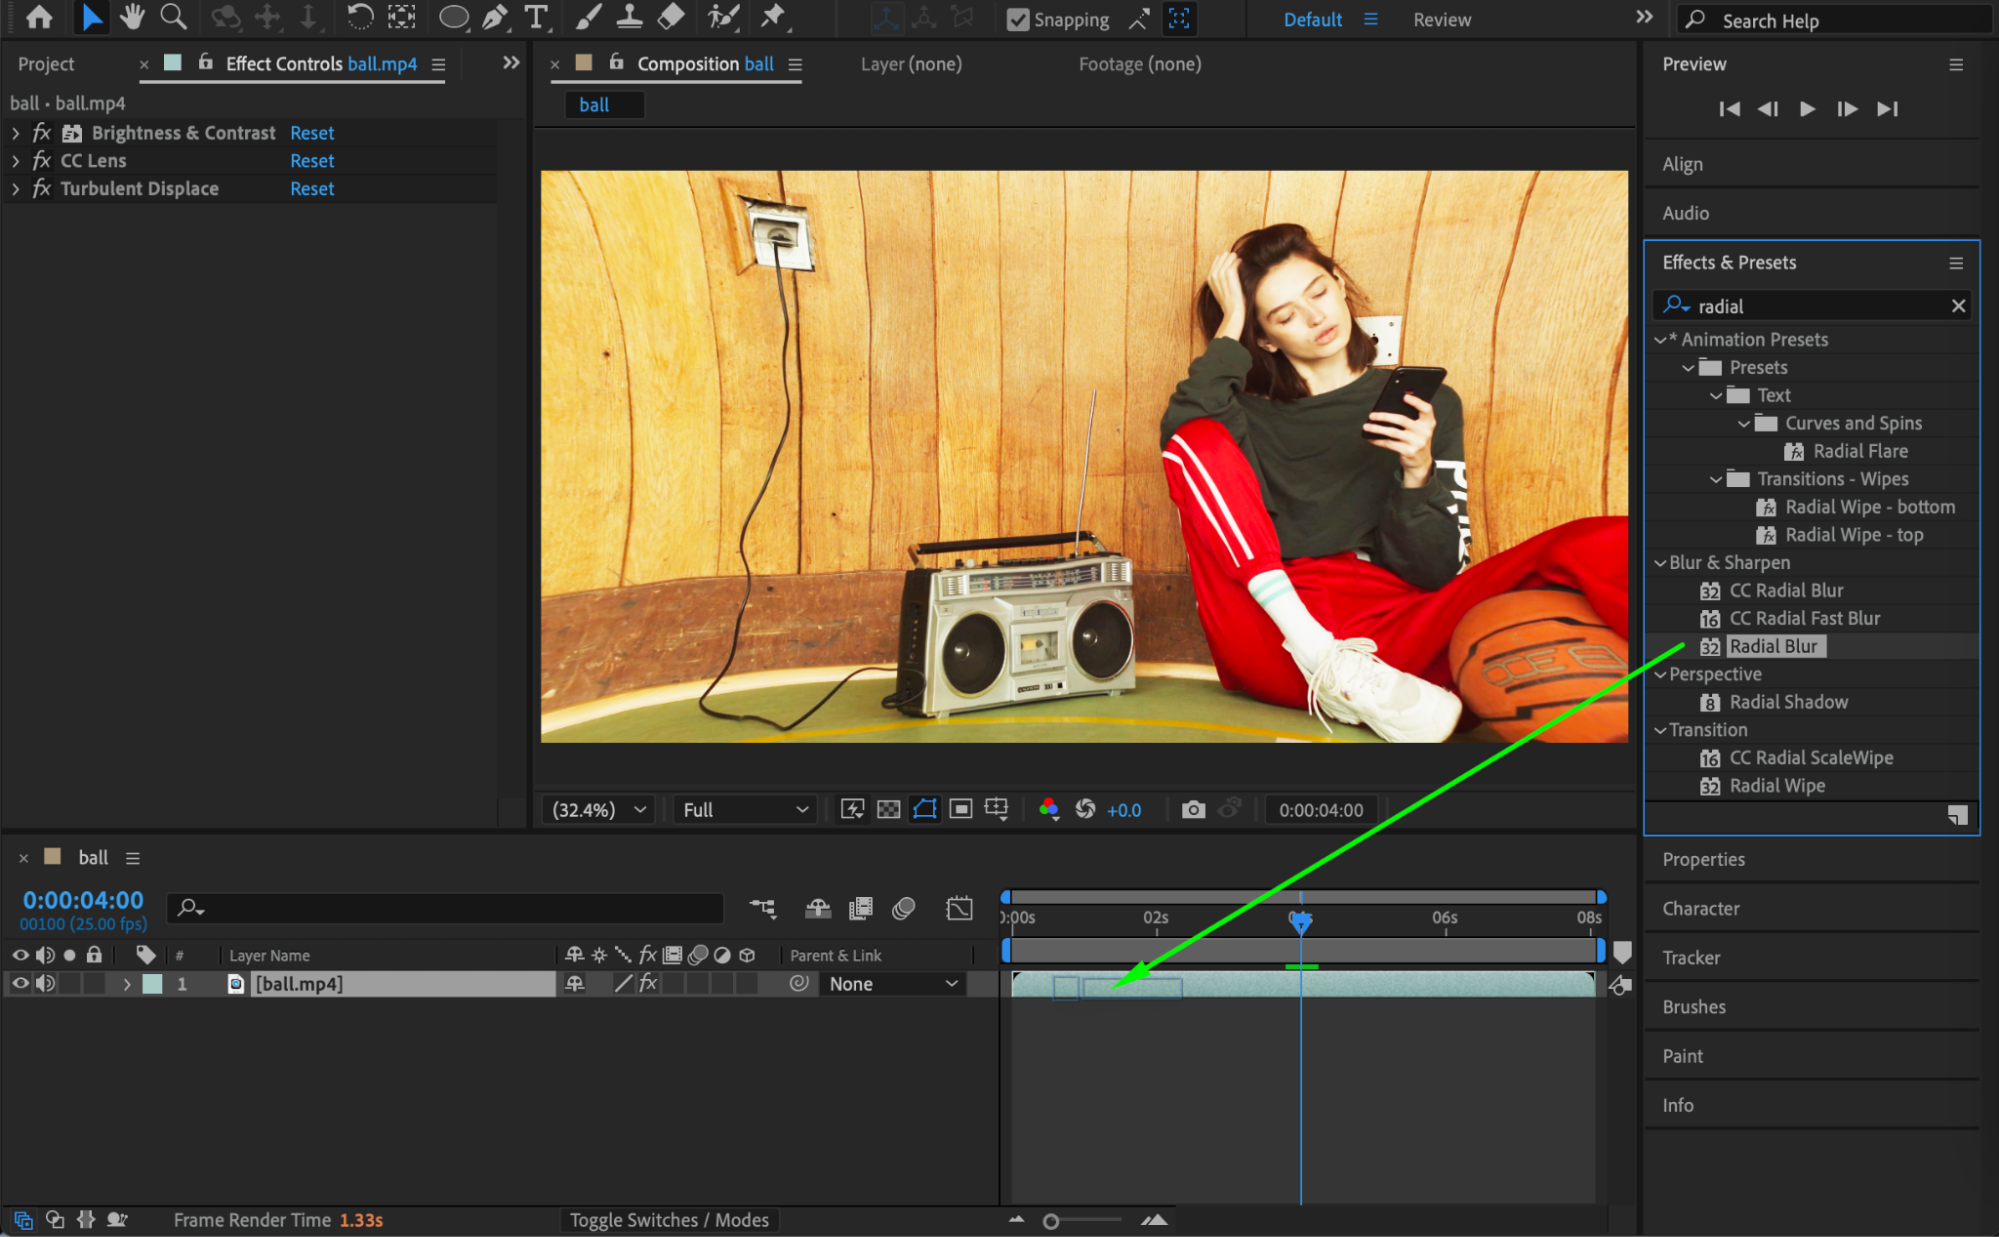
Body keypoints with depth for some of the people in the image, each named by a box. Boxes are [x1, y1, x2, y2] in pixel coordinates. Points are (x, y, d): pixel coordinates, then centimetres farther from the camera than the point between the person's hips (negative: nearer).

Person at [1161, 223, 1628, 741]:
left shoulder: (1426, 406, 19)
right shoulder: (1250, 416, 16)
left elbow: (1435, 572, 10)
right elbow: (1180, 433, -9)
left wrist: (1419, 474, -6)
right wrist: (1229, 329, 2)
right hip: (1278, 636, 0)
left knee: (1605, 545, -19)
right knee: (1199, 442, -20)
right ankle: (1324, 666, -30)